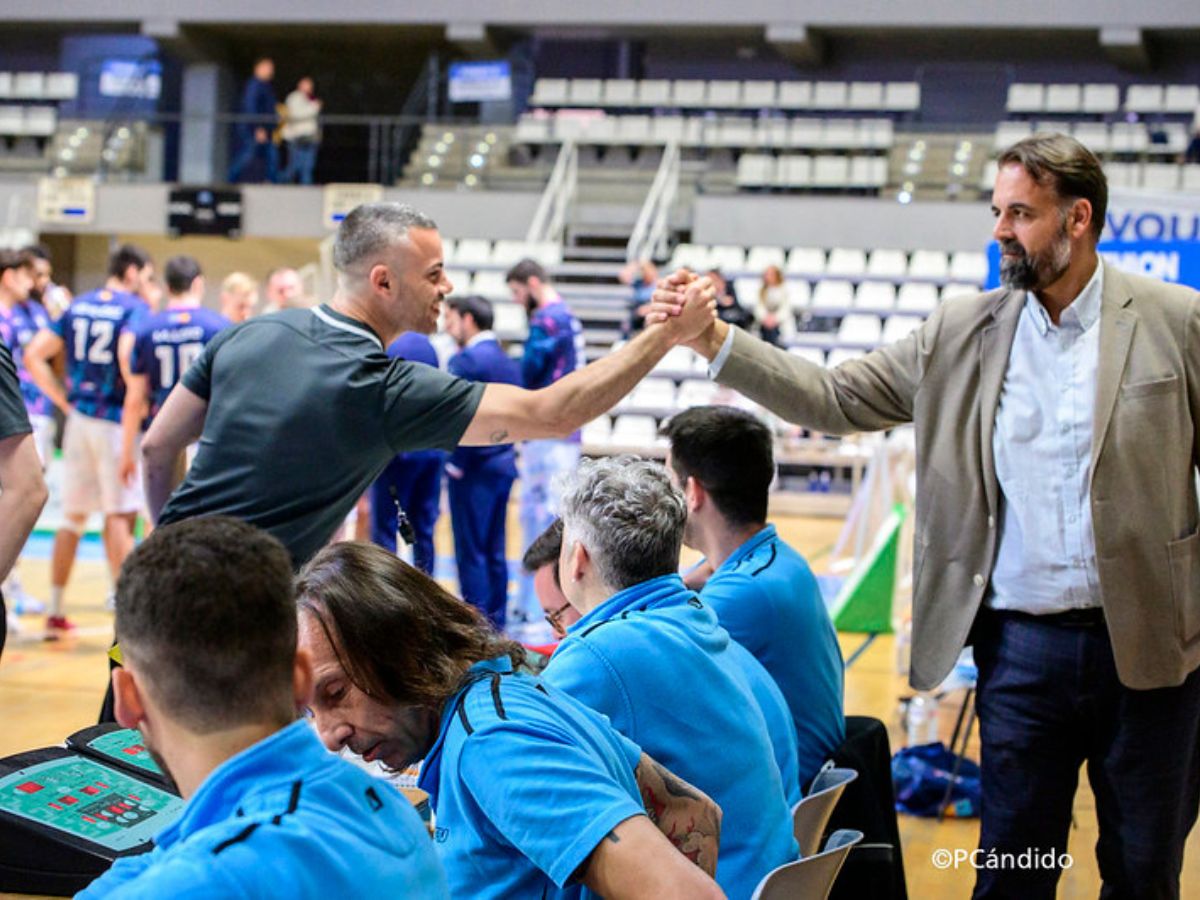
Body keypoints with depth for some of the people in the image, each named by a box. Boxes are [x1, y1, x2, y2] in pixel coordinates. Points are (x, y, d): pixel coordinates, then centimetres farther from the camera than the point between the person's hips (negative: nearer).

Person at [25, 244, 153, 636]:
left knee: (73, 516, 13)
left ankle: (55, 612, 18)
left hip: (79, 419, 6)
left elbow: (34, 356, 7)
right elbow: (127, 356, -25)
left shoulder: (77, 306, 12)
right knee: (119, 516, -2)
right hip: (116, 422, -6)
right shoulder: (134, 307, -7)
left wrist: (64, 400, 10)